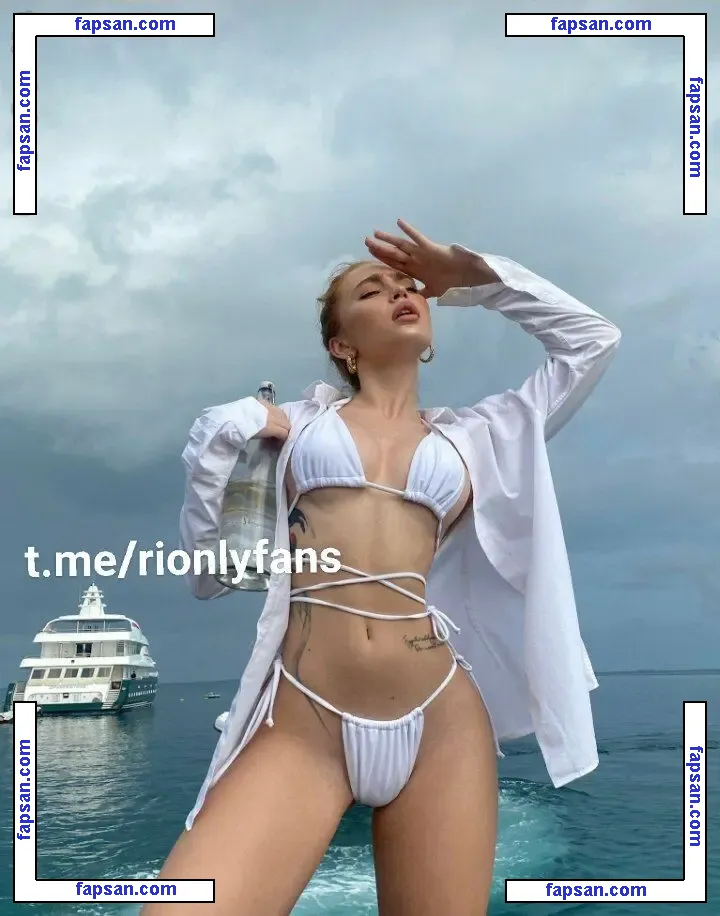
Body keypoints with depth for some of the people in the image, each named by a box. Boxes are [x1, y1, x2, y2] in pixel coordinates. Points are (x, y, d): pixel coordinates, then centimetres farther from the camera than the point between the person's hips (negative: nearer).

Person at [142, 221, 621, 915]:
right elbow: (209, 573, 15)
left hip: (440, 723, 2)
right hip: (301, 723, -2)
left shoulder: (474, 436, 18)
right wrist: (219, 438, 4)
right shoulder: (295, 423, 16)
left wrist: (472, 275, 20)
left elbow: (592, 339, 24)